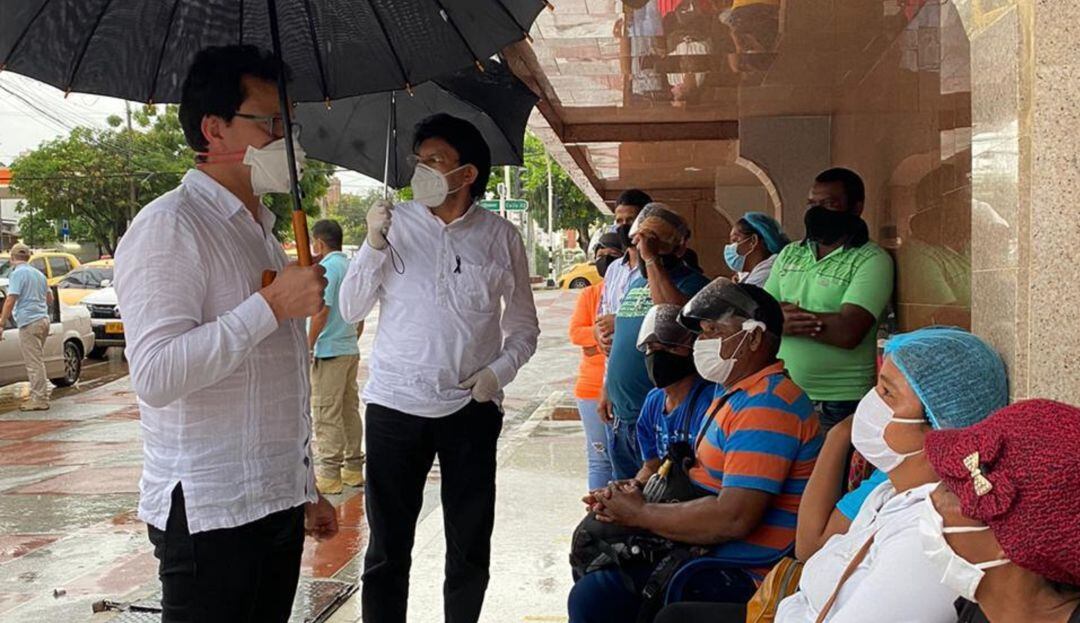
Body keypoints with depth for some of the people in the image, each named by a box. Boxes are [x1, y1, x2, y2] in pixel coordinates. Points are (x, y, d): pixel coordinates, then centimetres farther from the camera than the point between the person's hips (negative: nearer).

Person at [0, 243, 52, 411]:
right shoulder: (38, 274, 17)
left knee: (34, 363, -6)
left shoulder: (17, 273, -8)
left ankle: (39, 400, -5)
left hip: (28, 322, -8)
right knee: (37, 361, 15)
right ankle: (38, 396, 18)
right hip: (43, 319, 8)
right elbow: (49, 299, 25)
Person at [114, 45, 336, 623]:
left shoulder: (262, 230, 16)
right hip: (208, 514, -8)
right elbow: (156, 376, -26)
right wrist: (273, 306, -24)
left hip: (279, 504, 8)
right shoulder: (169, 227, -13)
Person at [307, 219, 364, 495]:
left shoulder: (327, 267, -12)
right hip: (351, 349, 9)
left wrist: (308, 347, -13)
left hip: (329, 351, -9)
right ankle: (353, 468, 18)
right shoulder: (350, 266, 14)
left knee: (326, 415, -4)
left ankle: (328, 475, -1)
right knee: (349, 410, 13)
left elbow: (321, 310, -18)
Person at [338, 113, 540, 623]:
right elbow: (351, 310, 3)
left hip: (471, 408, 1)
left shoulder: (500, 236, 1)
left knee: (470, 547, 12)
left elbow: (523, 327, 9)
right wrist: (373, 245, -11)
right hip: (394, 404, 0)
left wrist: (499, 371, -8)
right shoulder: (394, 221, 1)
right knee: (387, 547, 7)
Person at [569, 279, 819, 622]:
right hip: (708, 551, 11)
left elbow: (734, 518, -27)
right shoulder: (738, 395, 17)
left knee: (594, 596, -20)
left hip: (745, 575, -11)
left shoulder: (766, 405, -19)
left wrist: (640, 513, -15)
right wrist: (637, 496, 1)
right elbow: (705, 478, 19)